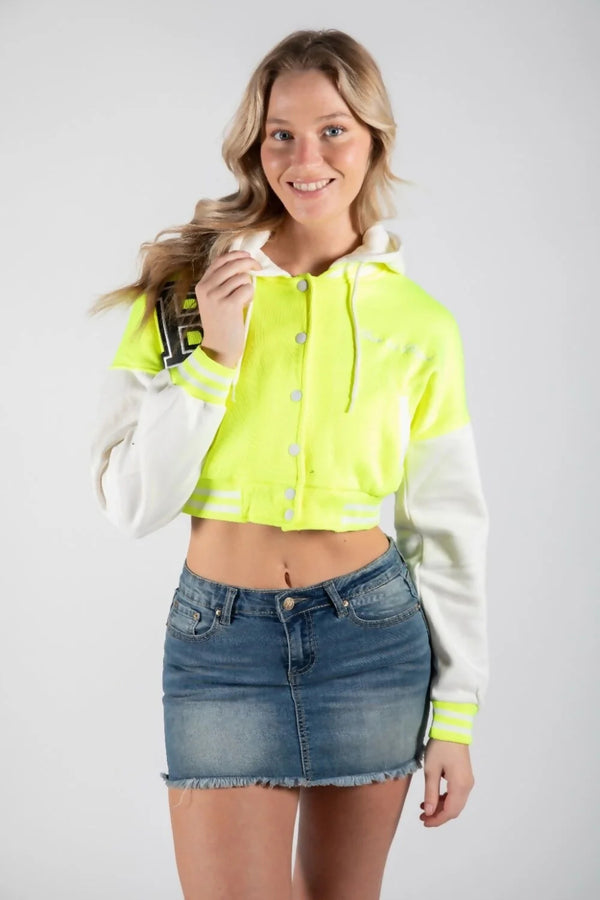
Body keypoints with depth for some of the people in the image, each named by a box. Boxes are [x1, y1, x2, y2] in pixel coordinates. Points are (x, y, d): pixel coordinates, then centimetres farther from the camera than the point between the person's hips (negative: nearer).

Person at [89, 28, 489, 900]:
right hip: (221, 640, -1)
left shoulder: (420, 324, -1)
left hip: (372, 635, 1)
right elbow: (130, 502, -5)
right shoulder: (184, 289, -3)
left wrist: (456, 715, 3)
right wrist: (214, 357, -16)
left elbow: (448, 530, 3)